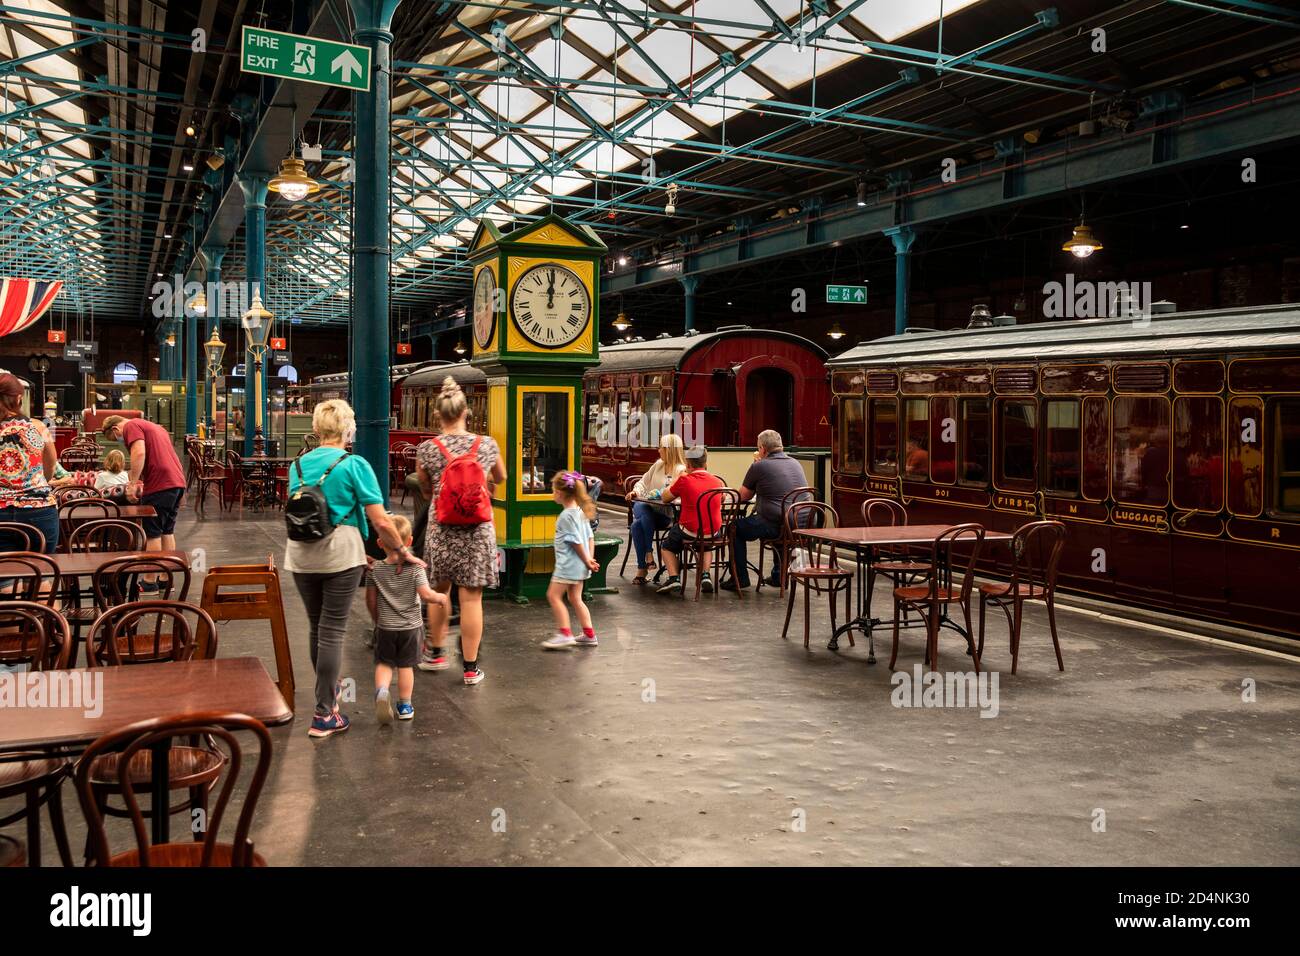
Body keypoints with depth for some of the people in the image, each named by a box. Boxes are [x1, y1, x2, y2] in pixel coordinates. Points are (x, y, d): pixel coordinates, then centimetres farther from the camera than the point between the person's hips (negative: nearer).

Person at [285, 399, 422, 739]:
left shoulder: (298, 465, 9)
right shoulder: (355, 465, -8)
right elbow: (381, 522, -12)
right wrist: (402, 552, 0)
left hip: (301, 554, 5)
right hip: (340, 554, -5)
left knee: (316, 625, 19)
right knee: (332, 630, 0)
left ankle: (328, 689, 38)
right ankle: (324, 715, 3)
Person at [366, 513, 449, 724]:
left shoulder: (375, 569, -6)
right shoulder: (415, 567, -12)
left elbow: (370, 601, 0)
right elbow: (426, 594, -18)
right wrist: (441, 597, 3)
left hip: (385, 627, 1)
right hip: (411, 626, -1)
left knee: (384, 663, 13)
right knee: (406, 666, 10)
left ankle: (381, 690, -15)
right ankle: (404, 706, 18)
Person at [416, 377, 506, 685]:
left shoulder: (426, 449, -5)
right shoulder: (487, 445, -3)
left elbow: (427, 491, 9)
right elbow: (500, 478, 17)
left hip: (441, 529, 0)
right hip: (478, 530, 0)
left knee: (438, 591, 19)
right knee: (471, 598, 3)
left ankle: (437, 653, 35)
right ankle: (471, 667, 10)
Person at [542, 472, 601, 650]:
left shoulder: (567, 515, -18)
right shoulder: (580, 512, 10)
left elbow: (577, 542, -20)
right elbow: (590, 537, 12)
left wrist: (587, 561, -12)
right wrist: (590, 558, 7)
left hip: (568, 563, -10)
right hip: (579, 565, 10)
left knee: (553, 595, -3)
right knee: (575, 598, 15)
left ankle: (564, 634, -5)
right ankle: (589, 635, 18)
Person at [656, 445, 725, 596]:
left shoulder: (684, 480, -10)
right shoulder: (717, 481, 1)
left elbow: (665, 498, 4)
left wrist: (676, 481, 19)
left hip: (690, 531, -4)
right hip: (713, 532, 4)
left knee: (668, 545, 24)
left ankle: (674, 577, 5)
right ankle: (705, 574, 17)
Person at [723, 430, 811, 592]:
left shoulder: (759, 466, -6)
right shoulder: (796, 464, 13)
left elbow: (743, 496, 6)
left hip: (774, 526, -7)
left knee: (736, 528, 15)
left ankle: (740, 579, 15)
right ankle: (778, 576, 40)